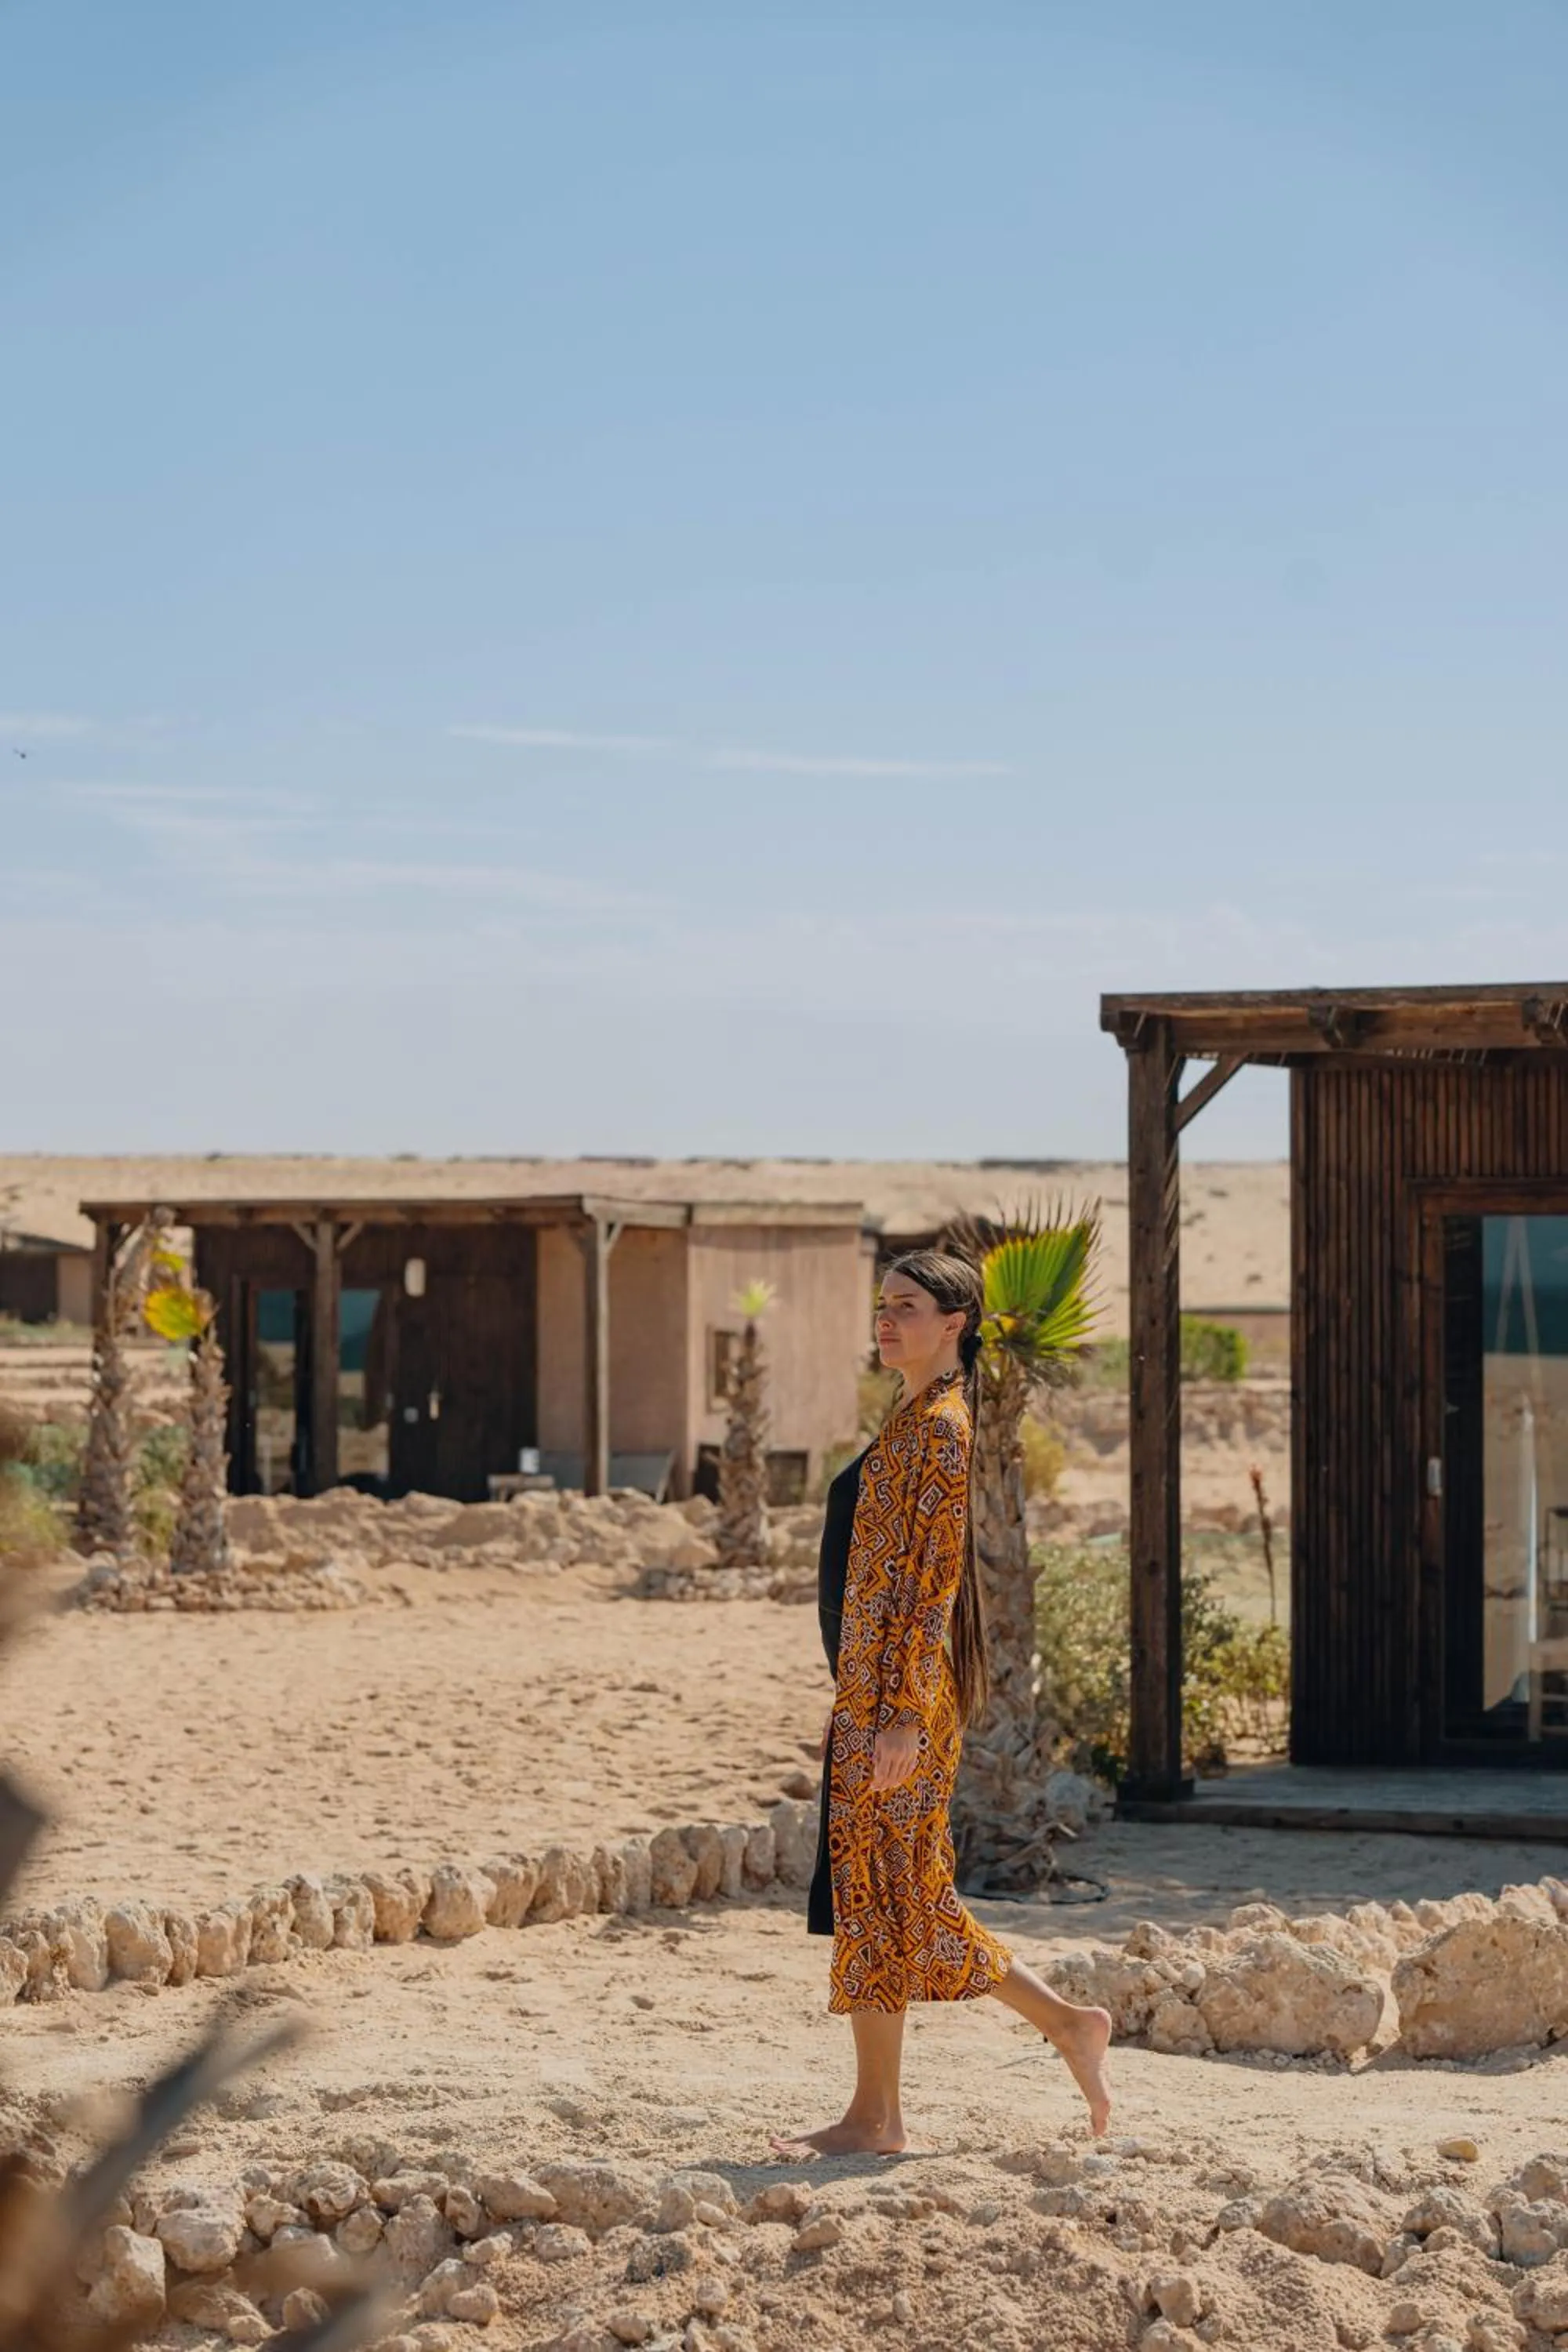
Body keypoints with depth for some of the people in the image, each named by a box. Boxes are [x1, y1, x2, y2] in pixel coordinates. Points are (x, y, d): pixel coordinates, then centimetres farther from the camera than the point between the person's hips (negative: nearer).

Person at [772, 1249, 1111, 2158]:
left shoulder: (939, 1426, -13)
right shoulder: (917, 1420, 16)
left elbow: (932, 1582, -18)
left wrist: (903, 1717, -22)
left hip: (900, 1692, -10)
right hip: (872, 1685, 10)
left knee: (878, 1889, -3)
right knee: (899, 1893, 13)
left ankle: (876, 2119, 5)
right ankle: (1066, 2021, 19)